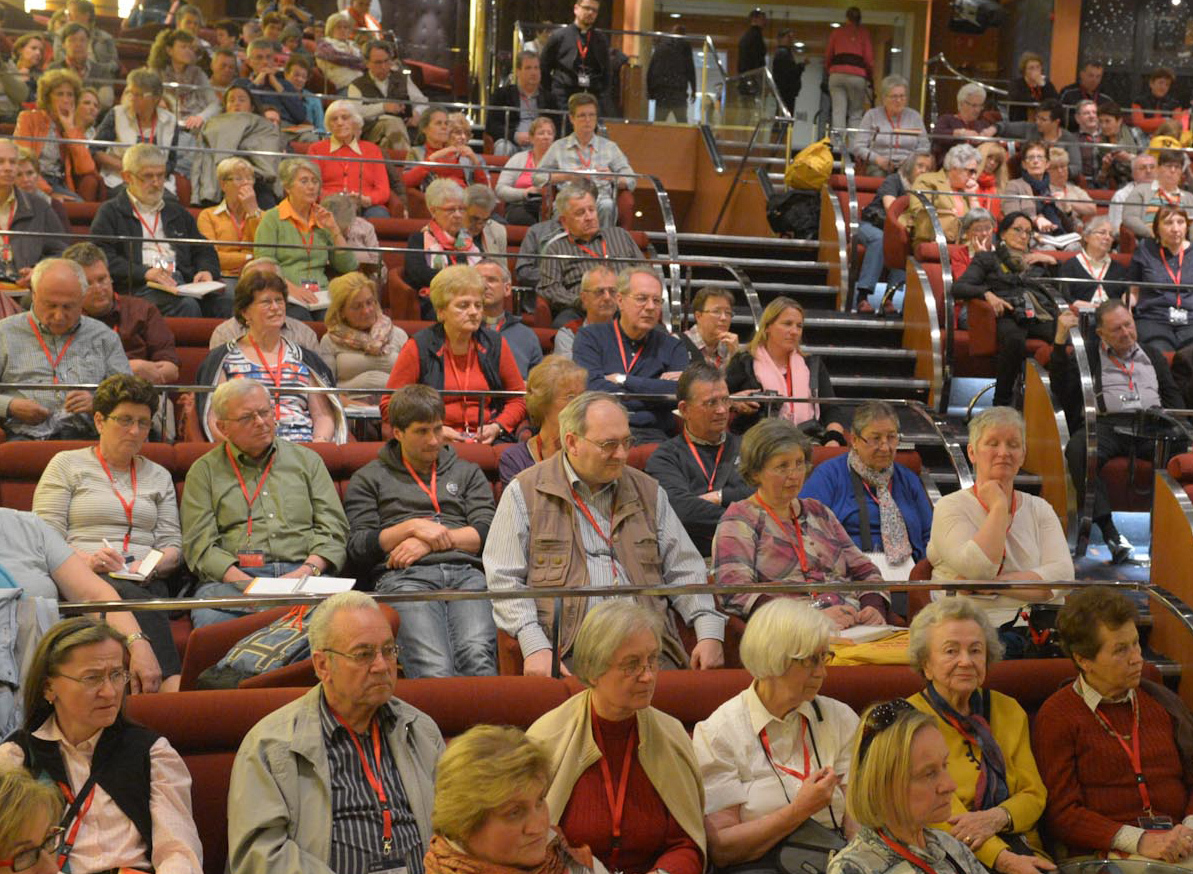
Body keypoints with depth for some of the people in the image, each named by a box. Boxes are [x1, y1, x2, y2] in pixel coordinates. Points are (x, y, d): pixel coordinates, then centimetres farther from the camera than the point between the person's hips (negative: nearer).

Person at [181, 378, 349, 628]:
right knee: (209, 617, -38)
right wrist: (245, 583, -13)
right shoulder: (205, 471, 15)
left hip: (301, 572, 1)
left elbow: (333, 528, 14)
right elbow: (199, 544, 4)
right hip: (234, 578, -1)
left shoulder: (307, 459, 23)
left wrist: (308, 570, -7)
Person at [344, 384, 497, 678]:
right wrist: (413, 527, 0)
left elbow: (486, 533, 14)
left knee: (479, 656, -34)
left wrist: (429, 542, 1)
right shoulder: (369, 478, 24)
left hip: (466, 572, 2)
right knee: (434, 669, -34)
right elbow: (358, 548, 12)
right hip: (404, 577, -1)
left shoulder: (467, 472, 29)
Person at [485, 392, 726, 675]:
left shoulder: (648, 491, 20)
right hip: (569, 648, -3)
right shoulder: (524, 492, 7)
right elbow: (505, 580, 0)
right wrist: (535, 646, -14)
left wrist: (710, 632, 1)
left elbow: (684, 570, 18)